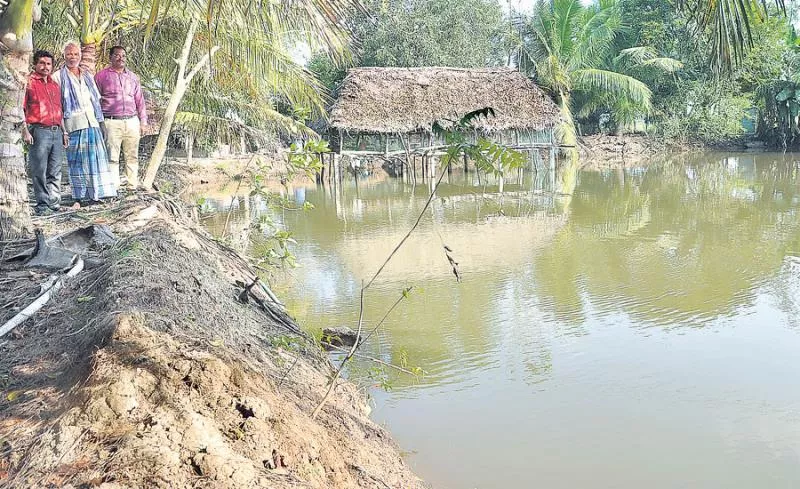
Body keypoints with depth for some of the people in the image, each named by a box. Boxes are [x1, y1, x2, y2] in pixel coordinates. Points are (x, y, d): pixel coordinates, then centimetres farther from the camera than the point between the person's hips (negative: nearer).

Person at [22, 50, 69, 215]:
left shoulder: (55, 85, 20)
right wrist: (25, 131, -13)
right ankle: (42, 205, 1)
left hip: (57, 132, 6)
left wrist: (64, 132, 21)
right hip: (39, 131, -6)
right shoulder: (29, 82, 0)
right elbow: (20, 108, -5)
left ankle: (54, 202, 13)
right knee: (39, 171, -4)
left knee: (55, 172, 7)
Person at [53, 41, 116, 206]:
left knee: (94, 157, 1)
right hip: (74, 124, -4)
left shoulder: (87, 76, 20)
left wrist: (99, 119, 13)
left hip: (92, 122, 4)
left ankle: (94, 194, 6)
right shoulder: (59, 77, 4)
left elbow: (96, 99, 23)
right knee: (77, 160, -4)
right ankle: (79, 197, -2)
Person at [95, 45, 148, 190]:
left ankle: (133, 186, 11)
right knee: (112, 157, -5)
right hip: (111, 122, -4)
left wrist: (143, 121, 14)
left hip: (132, 121, 4)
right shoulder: (101, 76, 6)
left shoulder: (133, 77, 17)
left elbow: (140, 100, 20)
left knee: (132, 156, 5)